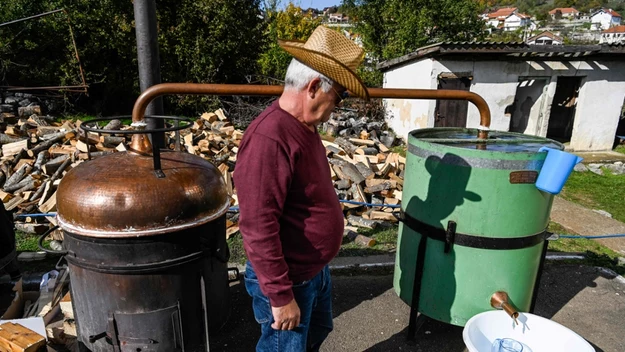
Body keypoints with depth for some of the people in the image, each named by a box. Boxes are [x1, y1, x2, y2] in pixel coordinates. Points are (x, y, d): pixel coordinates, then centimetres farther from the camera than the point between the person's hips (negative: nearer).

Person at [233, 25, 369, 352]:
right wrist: (280, 296, -23)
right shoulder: (268, 138, -30)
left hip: (316, 271, 9)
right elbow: (257, 227, -30)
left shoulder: (303, 126, 3)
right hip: (288, 280, -9)